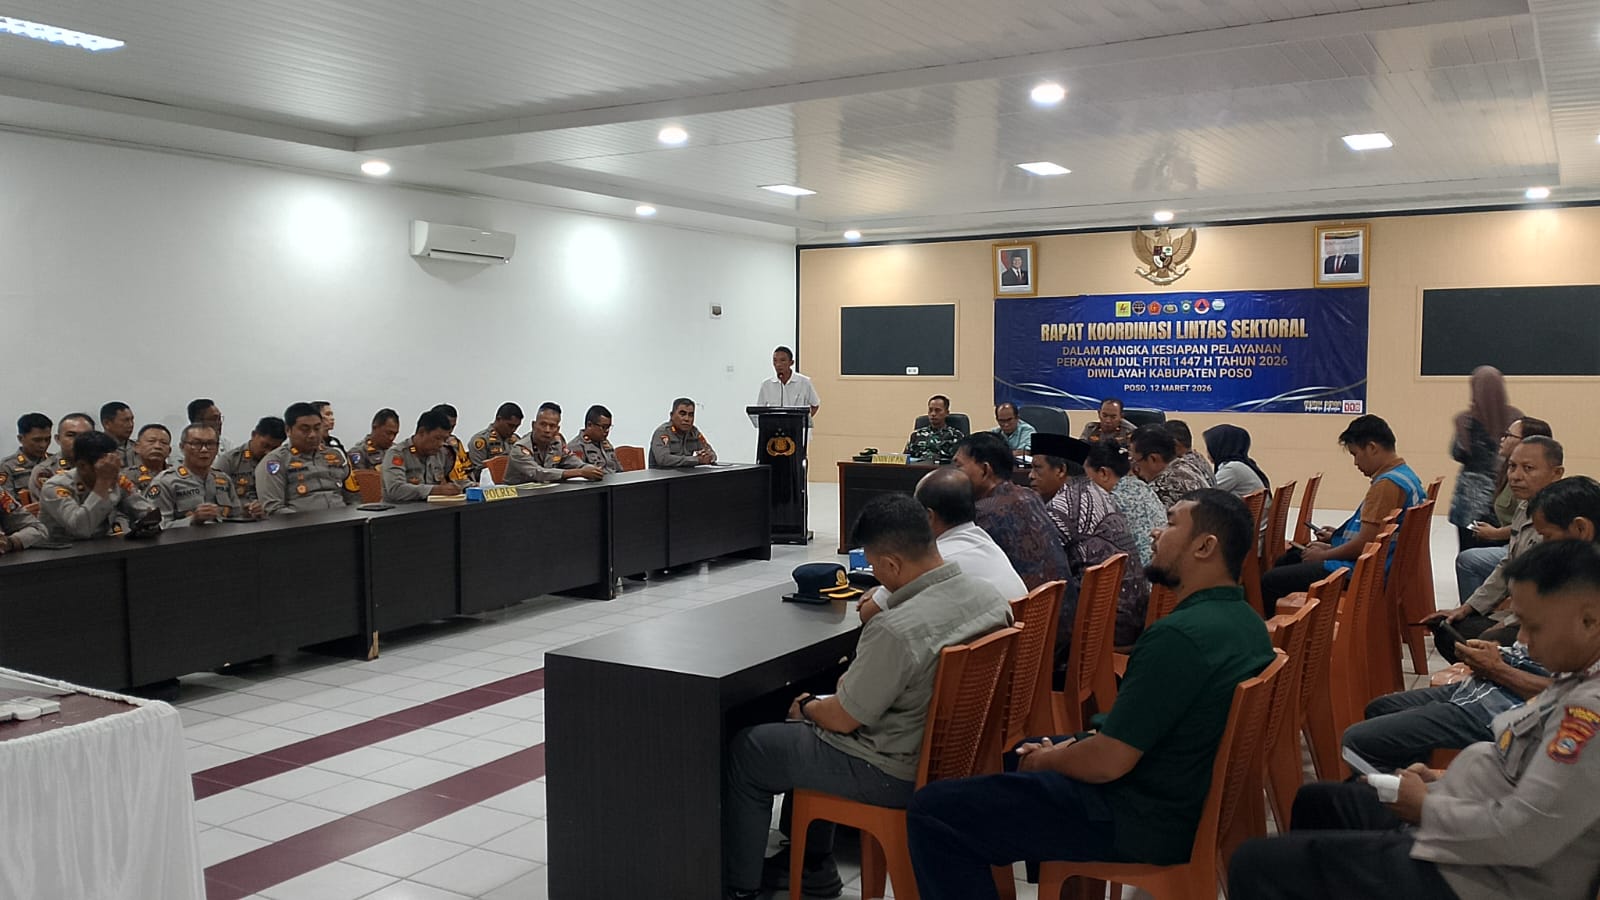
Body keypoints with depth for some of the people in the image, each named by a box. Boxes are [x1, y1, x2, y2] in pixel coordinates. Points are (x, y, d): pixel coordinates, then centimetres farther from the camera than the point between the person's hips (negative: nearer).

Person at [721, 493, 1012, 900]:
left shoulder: (896, 630, -33)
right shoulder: (989, 594, -8)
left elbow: (843, 719, -19)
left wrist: (807, 708, 3)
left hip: (898, 775, -8)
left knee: (744, 752, 9)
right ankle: (812, 863, 38)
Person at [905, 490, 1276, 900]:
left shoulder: (1179, 634, -28)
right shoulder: (1245, 620, 4)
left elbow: (1107, 762, -25)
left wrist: (1046, 760, -5)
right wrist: (1070, 749, 7)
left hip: (1146, 821, -10)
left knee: (933, 809, -10)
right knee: (1024, 751, 31)